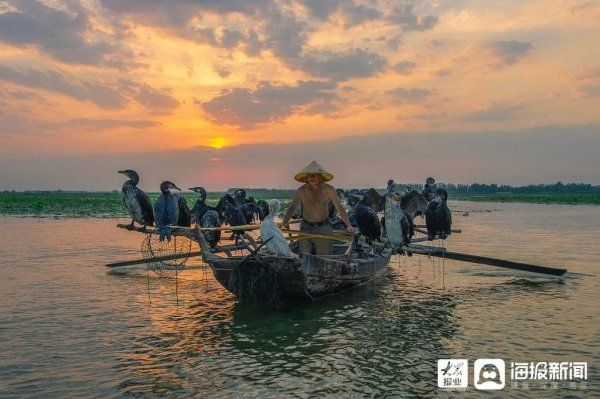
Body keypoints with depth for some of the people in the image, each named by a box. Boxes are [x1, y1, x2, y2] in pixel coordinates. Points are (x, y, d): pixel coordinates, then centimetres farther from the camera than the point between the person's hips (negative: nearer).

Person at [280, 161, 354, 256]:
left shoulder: (329, 190, -7)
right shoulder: (301, 191, -8)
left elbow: (340, 208, -9)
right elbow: (291, 208, -13)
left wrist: (349, 225, -22)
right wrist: (283, 224, -31)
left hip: (324, 228, 0)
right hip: (306, 228, 0)